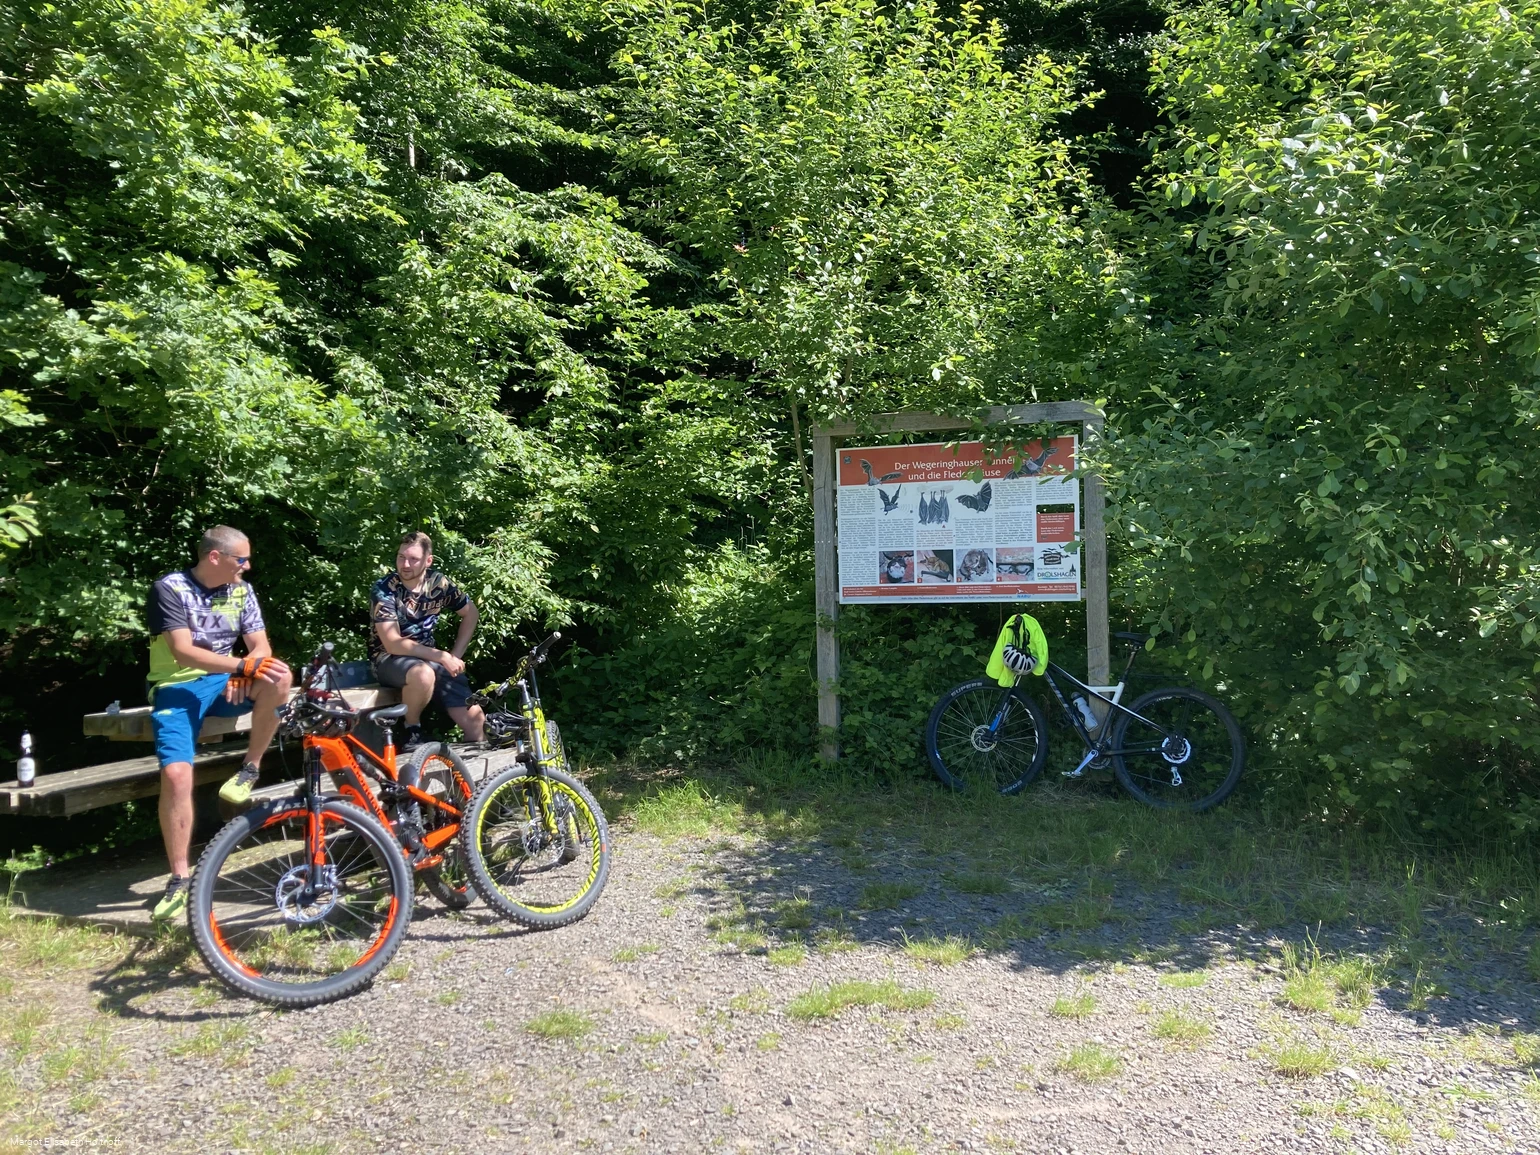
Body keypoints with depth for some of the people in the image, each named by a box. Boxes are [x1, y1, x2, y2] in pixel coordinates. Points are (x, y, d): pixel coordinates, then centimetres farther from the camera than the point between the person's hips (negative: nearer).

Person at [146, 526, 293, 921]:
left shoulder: (241, 590, 4)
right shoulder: (170, 589, -12)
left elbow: (261, 646, 2)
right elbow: (183, 653, -23)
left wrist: (244, 675, -20)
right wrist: (245, 665, -33)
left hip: (225, 681, 4)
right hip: (177, 687, -4)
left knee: (279, 677, -28)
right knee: (176, 774, -23)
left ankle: (250, 769, -8)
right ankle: (180, 879, -8)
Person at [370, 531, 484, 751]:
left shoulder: (438, 583, -4)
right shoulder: (384, 590, -17)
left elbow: (470, 613, 12)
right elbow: (392, 644, -23)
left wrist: (455, 655, 2)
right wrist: (442, 657, -24)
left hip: (429, 656, 4)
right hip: (389, 658, -4)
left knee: (473, 716, -13)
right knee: (423, 674, -39)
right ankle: (412, 731, -13)